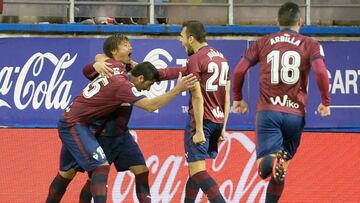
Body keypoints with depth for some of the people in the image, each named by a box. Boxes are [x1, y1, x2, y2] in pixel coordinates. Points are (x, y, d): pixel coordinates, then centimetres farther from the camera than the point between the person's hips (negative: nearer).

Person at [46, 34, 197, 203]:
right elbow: (151, 106, -30)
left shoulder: (114, 67, 3)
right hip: (74, 124, -10)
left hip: (69, 122, 10)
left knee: (67, 172, 17)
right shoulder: (123, 84, -22)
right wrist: (178, 89, -30)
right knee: (101, 166, -16)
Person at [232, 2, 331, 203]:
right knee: (281, 169, 15)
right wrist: (325, 102, 1)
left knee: (265, 169, -10)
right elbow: (321, 72, -11)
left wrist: (238, 98, 21)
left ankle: (271, 161, -43)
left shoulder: (263, 43, 11)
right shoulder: (310, 45, 5)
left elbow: (239, 70, 6)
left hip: (267, 111, 0)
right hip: (295, 113, 0)